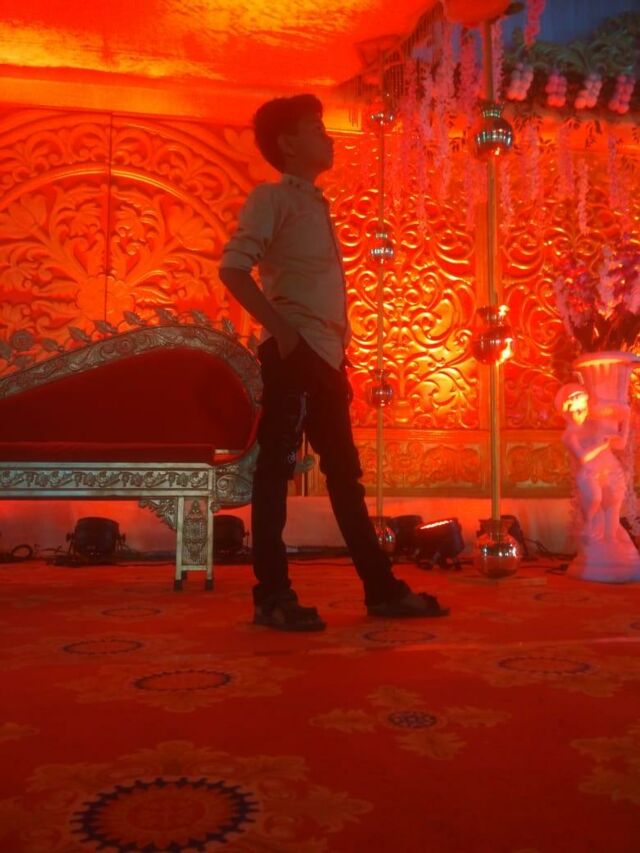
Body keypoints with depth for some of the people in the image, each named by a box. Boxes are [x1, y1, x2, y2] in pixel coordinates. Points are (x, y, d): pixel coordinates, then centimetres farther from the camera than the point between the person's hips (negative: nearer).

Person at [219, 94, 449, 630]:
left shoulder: (316, 204, 21)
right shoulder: (272, 197, -3)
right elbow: (233, 269, -14)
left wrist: (338, 349, 14)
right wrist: (280, 330, -17)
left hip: (325, 356, 9)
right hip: (294, 354, -9)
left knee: (344, 472, 10)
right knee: (276, 468, -4)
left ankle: (381, 588, 18)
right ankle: (272, 596, 4)